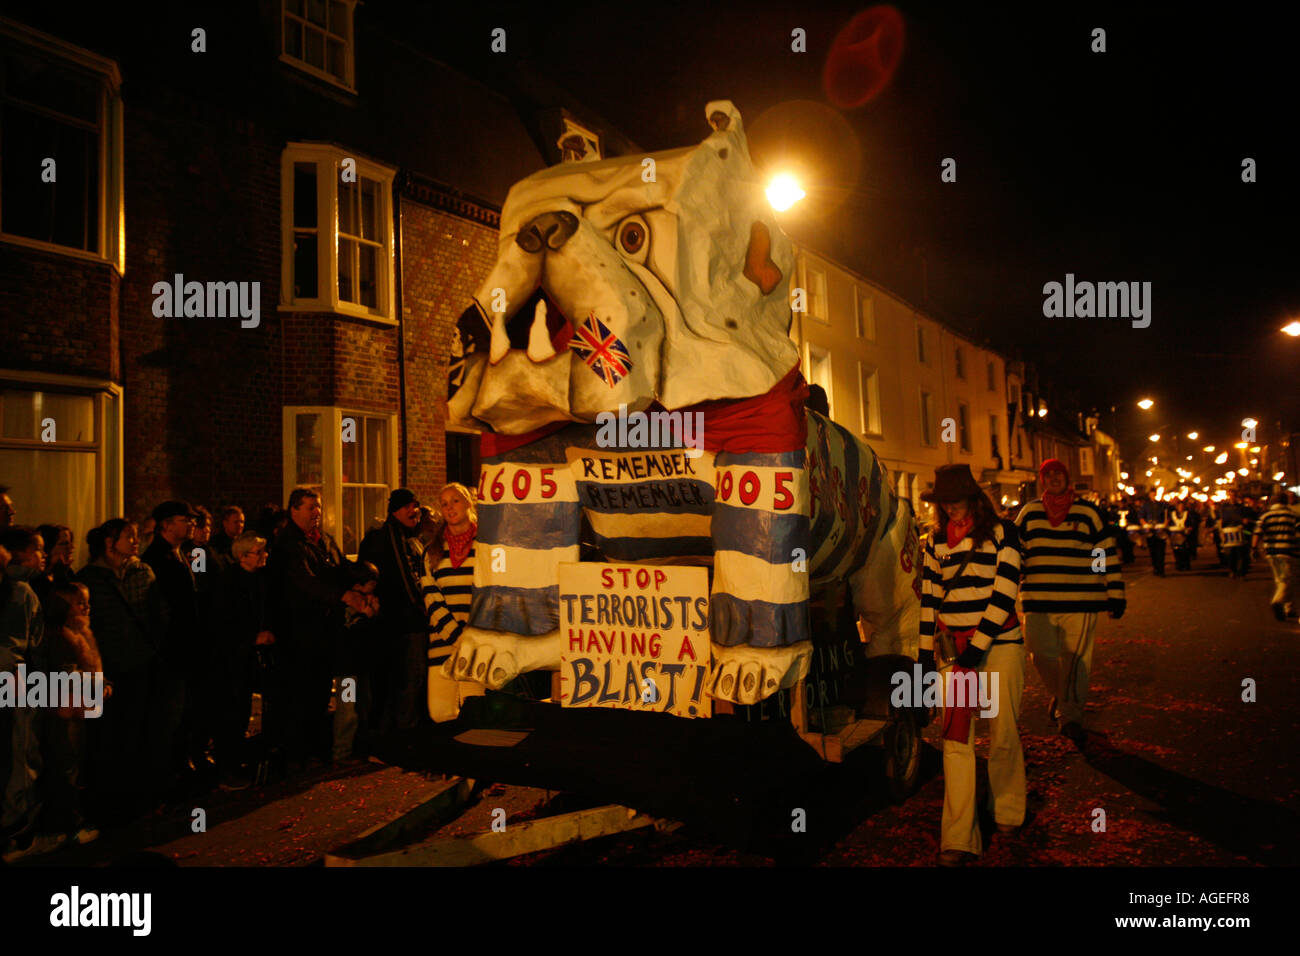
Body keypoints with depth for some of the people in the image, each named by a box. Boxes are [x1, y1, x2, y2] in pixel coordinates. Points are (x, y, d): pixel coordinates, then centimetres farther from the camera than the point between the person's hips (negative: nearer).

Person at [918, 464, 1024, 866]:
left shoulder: (1001, 534, -3)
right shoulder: (936, 542, 10)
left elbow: (1004, 596, -9)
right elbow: (929, 598, 13)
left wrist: (977, 646, -13)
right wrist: (926, 652, 9)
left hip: (999, 644, -3)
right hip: (955, 649, 3)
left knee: (1003, 735, 5)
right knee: (956, 739, -3)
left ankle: (1007, 811, 30)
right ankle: (958, 837, 0)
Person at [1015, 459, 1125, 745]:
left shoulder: (1087, 512, 5)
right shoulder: (1029, 512, 9)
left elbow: (1108, 554, 8)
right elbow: (1016, 552, 17)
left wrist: (1115, 594, 6)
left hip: (1081, 601, -1)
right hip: (1038, 601, 2)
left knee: (1075, 659, 0)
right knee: (1043, 655, 1)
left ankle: (1070, 715, 12)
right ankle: (1059, 694, 30)